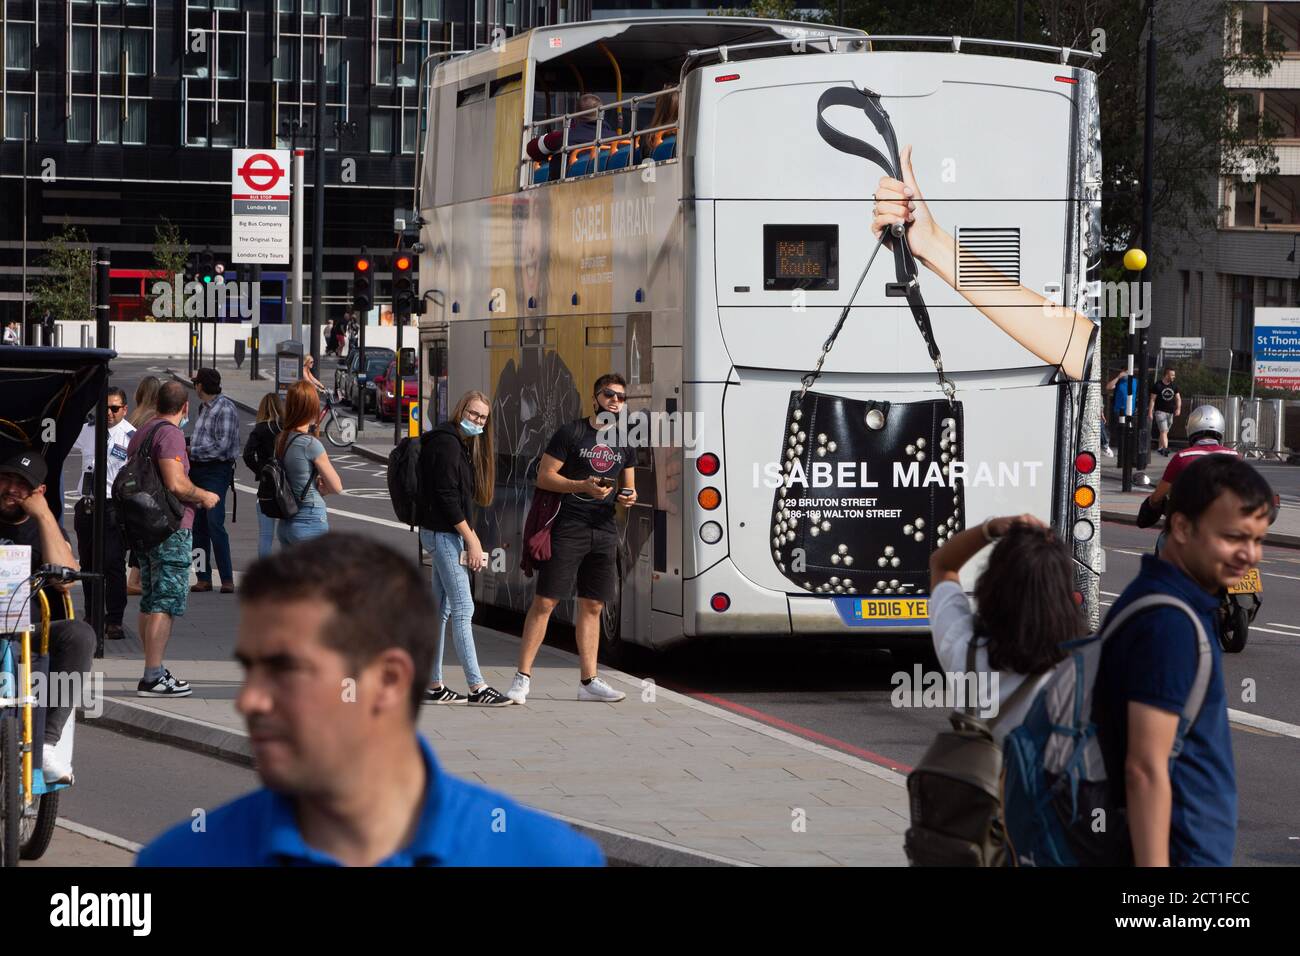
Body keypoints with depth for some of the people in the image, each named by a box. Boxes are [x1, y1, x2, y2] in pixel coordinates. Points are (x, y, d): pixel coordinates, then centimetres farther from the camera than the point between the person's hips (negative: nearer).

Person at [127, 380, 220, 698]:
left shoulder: (140, 432, 14)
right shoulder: (170, 433, -14)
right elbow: (176, 484, -24)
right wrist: (204, 496, -6)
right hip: (171, 529, -9)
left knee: (149, 602, 13)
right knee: (166, 602, -8)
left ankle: (154, 671, 17)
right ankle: (153, 677, -11)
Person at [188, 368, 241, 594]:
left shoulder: (225, 408, -11)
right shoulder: (203, 408, 17)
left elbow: (222, 445, -17)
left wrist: (192, 451, -12)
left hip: (216, 471, -9)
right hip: (197, 470, 9)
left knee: (215, 524, -14)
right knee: (198, 526, 7)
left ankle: (227, 579, -12)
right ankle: (203, 577, 11)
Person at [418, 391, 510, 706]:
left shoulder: (462, 444, 17)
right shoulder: (447, 443, -14)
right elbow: (446, 496, -19)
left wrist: (470, 537, 12)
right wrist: (471, 539, -18)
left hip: (444, 534, 10)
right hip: (443, 534, -10)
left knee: (442, 609, 11)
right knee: (463, 608, -11)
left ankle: (433, 685, 13)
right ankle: (477, 687, -12)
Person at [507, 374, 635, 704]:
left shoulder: (623, 441, 15)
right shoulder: (571, 433, -4)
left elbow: (628, 485, 24)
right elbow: (544, 477, -6)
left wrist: (629, 497, 0)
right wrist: (583, 486, -19)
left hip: (604, 531, 6)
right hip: (567, 528, -6)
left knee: (592, 606, 9)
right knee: (545, 602, -7)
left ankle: (589, 682, 14)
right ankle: (523, 677, -4)